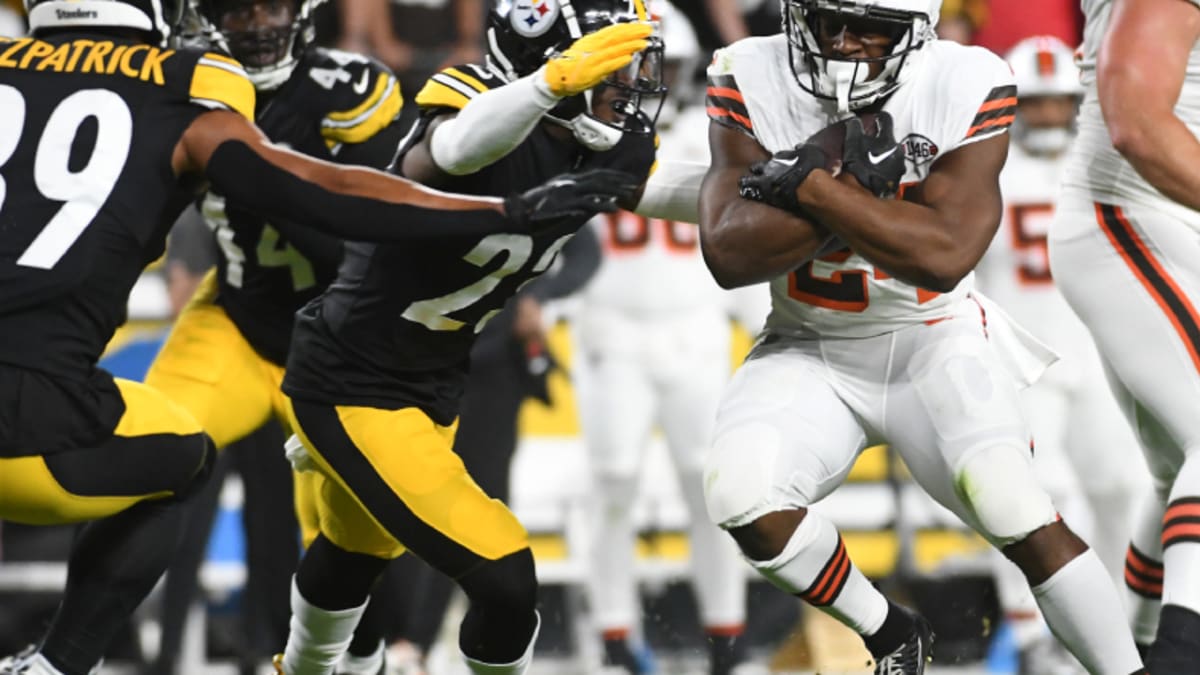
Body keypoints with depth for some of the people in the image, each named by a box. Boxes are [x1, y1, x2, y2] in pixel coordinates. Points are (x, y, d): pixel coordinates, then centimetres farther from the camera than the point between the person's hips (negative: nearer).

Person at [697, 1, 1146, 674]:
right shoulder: (751, 83, -12)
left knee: (1017, 512, -23)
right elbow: (730, 256, -20)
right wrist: (850, 179, -30)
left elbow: (946, 255, -27)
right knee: (741, 495, -23)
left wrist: (809, 186, -29)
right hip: (811, 350, 2)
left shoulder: (965, 87, -17)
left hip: (935, 339, -2)